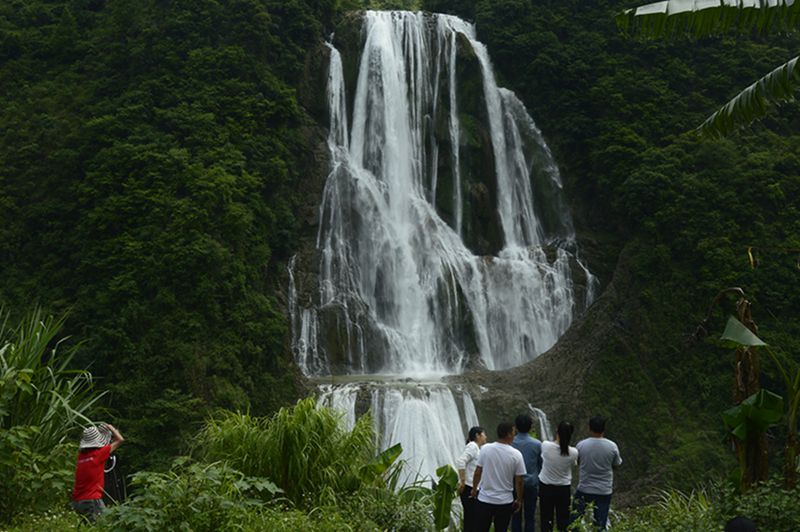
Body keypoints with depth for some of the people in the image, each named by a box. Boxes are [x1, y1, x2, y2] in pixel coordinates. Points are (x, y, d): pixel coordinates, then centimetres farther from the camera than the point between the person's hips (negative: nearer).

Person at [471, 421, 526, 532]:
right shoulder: (516, 454, -11)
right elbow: (519, 481, -6)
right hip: (504, 502, -1)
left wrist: (474, 489, 14)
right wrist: (519, 500, 7)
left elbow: (478, 472, -2)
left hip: (484, 499, 1)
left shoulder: (485, 449, -8)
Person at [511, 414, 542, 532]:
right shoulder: (537, 444, -8)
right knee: (530, 517, 8)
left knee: (516, 517, 10)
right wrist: (539, 484, 14)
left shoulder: (510, 443, -8)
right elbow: (541, 465, 1)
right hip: (531, 483, 0)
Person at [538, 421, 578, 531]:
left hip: (545, 487, 0)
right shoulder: (573, 452, -19)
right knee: (563, 519, 14)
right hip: (564, 489, 0)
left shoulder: (546, 446, -21)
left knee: (546, 518, 12)